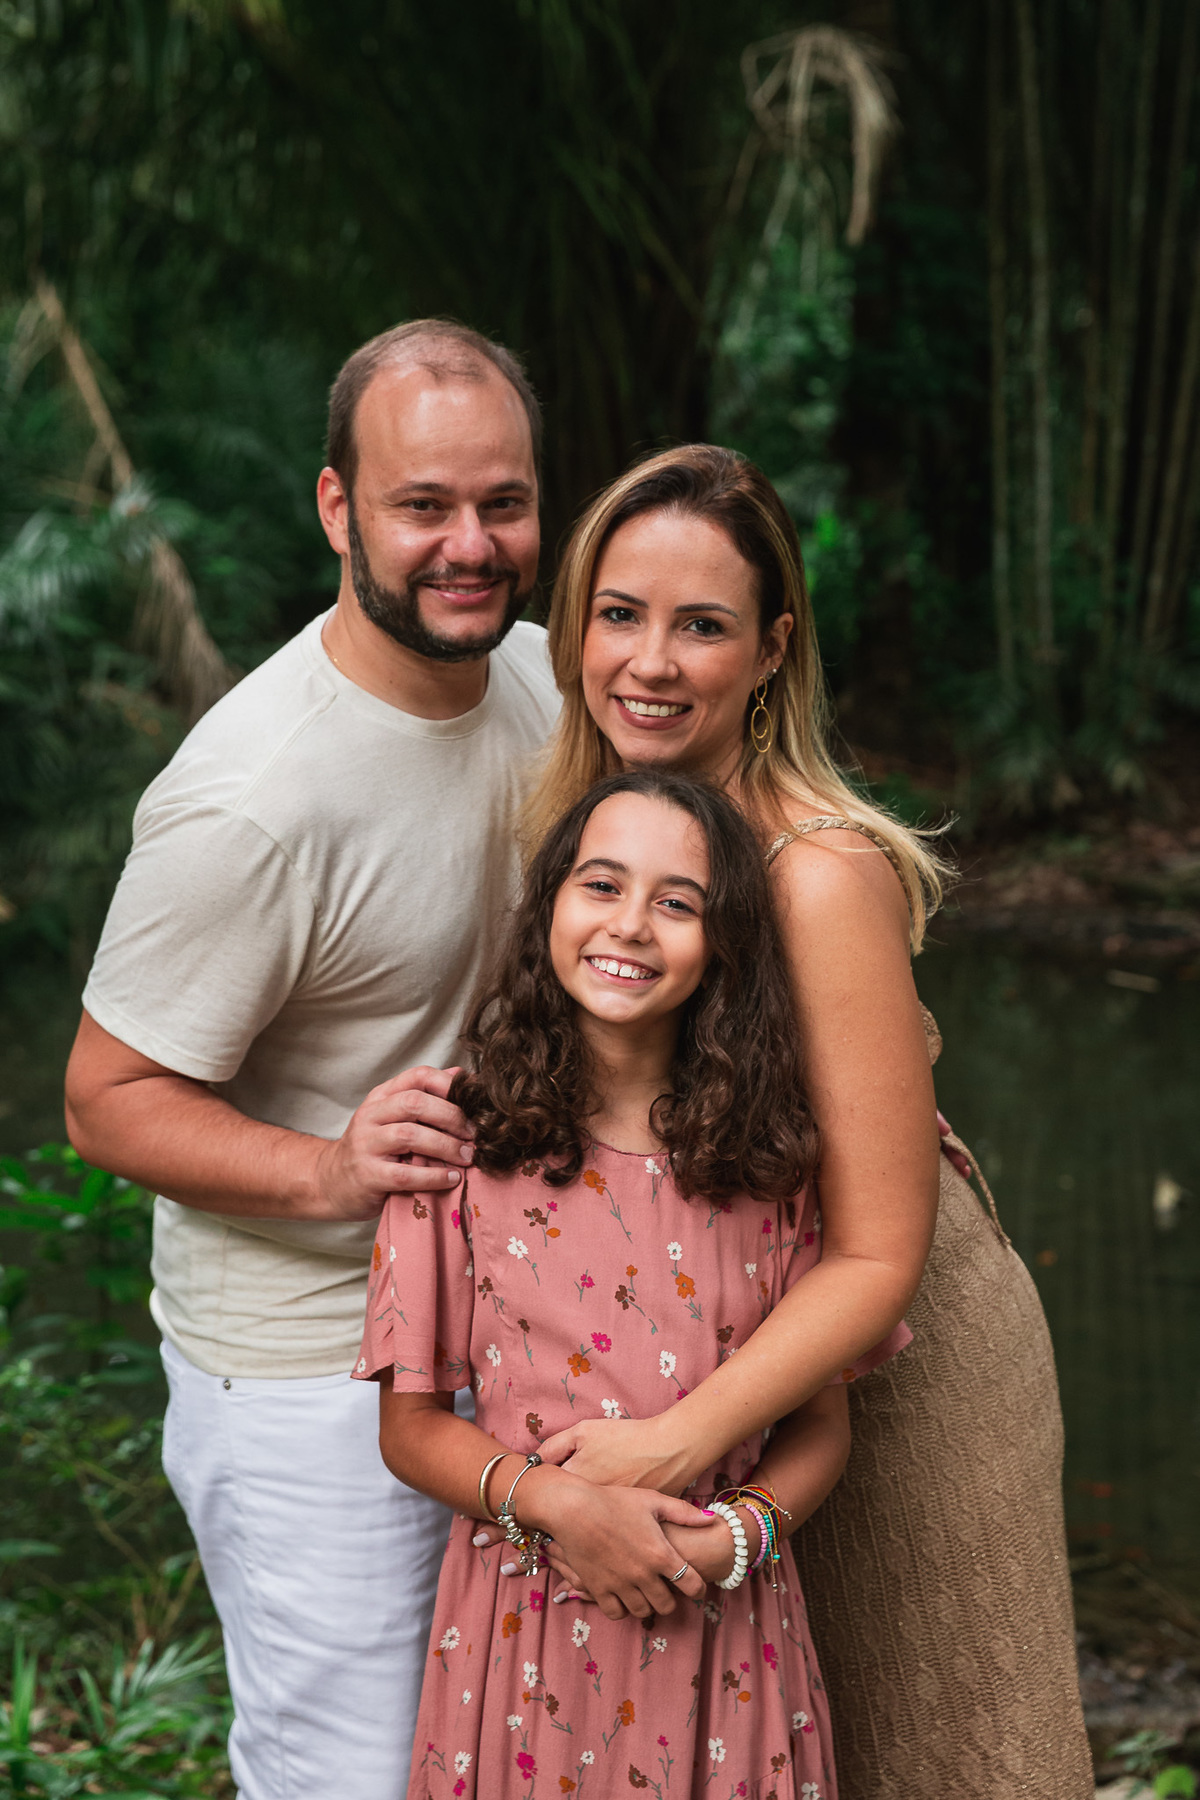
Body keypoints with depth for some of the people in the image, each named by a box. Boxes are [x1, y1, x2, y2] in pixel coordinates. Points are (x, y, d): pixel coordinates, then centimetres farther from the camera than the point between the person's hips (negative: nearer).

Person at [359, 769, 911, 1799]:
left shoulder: (770, 1154, -1)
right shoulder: (464, 1144, -6)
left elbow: (822, 1418, 4)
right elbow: (412, 1425, -2)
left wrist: (734, 1538, -14)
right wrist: (555, 1502, -18)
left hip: (726, 1633, 1)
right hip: (526, 1626, -1)